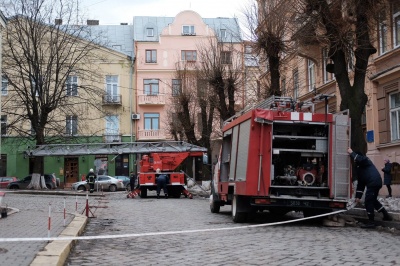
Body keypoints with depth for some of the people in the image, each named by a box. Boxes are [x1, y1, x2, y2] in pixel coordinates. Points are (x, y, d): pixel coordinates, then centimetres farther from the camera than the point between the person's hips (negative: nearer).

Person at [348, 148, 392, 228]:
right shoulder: (358, 167, 24)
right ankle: (386, 216, 33)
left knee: (368, 201, -7)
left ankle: (371, 222, -3)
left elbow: (360, 159, -29)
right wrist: (358, 196, 19)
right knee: (373, 200, 22)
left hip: (374, 182, -10)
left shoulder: (365, 160, 1)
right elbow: (360, 183, 22)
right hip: (376, 183, 10)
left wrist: (351, 153, -15)